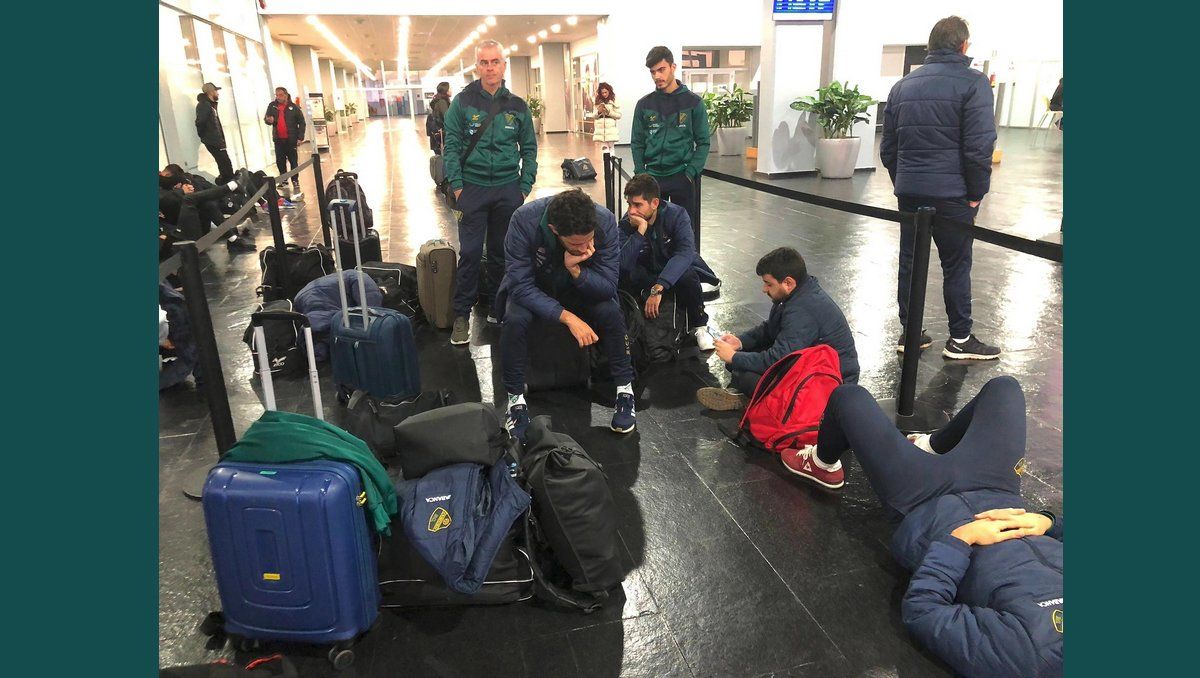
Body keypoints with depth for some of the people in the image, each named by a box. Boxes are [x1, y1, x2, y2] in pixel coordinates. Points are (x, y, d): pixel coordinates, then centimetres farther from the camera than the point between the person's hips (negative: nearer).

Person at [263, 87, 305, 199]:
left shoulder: (293, 107, -4)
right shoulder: (272, 106, 4)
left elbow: (301, 122, -3)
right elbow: (266, 118, 9)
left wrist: (300, 137, -10)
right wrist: (268, 120, -16)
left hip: (291, 139, -4)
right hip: (278, 139, 4)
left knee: (293, 161, -1)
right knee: (280, 161, 9)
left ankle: (295, 182, 2)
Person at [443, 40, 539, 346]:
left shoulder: (517, 106, 6)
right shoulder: (463, 102, -1)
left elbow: (529, 148, 9)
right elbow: (451, 145, -2)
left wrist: (525, 186, 1)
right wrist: (456, 185, -9)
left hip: (508, 189, 2)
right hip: (473, 188, -2)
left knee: (503, 251, 10)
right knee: (470, 253, -3)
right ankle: (462, 314, 8)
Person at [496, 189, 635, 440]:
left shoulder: (605, 221, -29)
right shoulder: (524, 220, -34)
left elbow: (608, 287, -22)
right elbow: (522, 287, -31)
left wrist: (576, 270, -41)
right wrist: (568, 317, -40)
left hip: (581, 286, 2)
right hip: (533, 289, -1)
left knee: (611, 312, -27)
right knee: (515, 319, -32)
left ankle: (625, 389, -8)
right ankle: (516, 399, -12)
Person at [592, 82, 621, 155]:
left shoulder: (614, 100, -1)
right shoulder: (598, 101, 11)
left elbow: (619, 115, -3)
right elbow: (594, 116, 15)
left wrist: (609, 112, -13)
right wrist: (598, 112, -6)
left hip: (610, 128, -3)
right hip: (600, 129, 3)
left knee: (610, 147, -1)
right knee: (604, 148, 0)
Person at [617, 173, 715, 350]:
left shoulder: (677, 215, -21)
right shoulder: (626, 224, -15)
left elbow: (685, 253, -37)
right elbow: (624, 263, -28)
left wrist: (657, 288, -48)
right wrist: (641, 230, -37)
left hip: (679, 270, -1)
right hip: (648, 274, 2)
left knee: (686, 277, -37)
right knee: (624, 276, -30)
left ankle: (699, 326, -14)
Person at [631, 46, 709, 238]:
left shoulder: (693, 102, 1)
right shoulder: (644, 104, 6)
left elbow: (703, 142, 0)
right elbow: (637, 142, 8)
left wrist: (691, 172, -10)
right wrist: (640, 172, -3)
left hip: (682, 177, -2)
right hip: (651, 177, 2)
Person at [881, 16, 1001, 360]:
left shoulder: (902, 85, 12)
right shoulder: (972, 82, -6)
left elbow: (888, 147, 15)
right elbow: (979, 147, -12)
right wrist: (976, 193, -3)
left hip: (909, 191, 5)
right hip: (951, 192, -5)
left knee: (910, 262, 11)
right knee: (956, 266, 5)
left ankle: (909, 332, 17)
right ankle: (960, 339, 13)